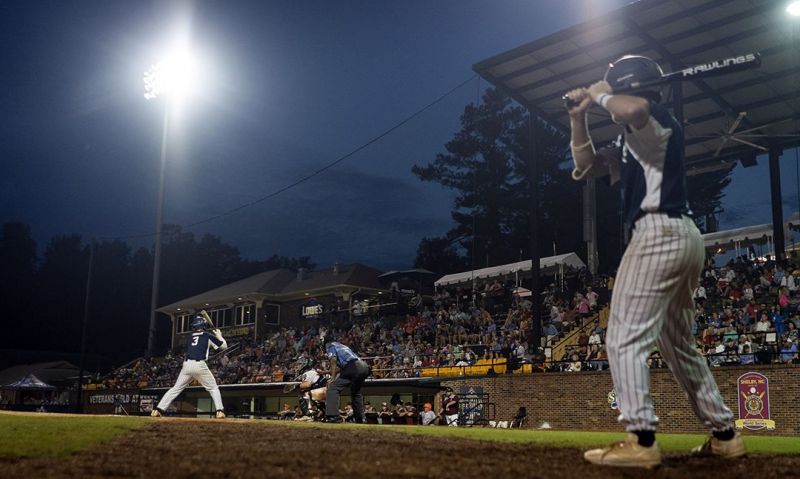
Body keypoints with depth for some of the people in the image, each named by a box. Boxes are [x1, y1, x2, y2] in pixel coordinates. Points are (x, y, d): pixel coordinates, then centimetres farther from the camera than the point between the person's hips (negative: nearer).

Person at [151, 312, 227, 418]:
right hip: (200, 365, -3)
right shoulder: (208, 336, 9)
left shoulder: (189, 338, 20)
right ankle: (220, 411, -6)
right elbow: (224, 346, 12)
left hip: (186, 365, 4)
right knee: (214, 388, 9)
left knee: (176, 389, 12)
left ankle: (158, 409, 3)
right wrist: (219, 335, 28)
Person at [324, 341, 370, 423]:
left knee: (333, 387, -7)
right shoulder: (343, 346, 39)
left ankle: (333, 416, -21)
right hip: (365, 367, 8)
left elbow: (333, 360, 0)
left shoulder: (330, 346, 19)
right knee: (356, 392, 28)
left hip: (353, 366, -8)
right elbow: (340, 368, 39)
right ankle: (360, 418, 29)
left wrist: (332, 378, -5)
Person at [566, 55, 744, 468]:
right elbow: (586, 168, 29)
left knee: (625, 338, -11)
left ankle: (640, 441, -16)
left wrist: (600, 95, -9)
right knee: (678, 343, 16)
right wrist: (579, 118, 18)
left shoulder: (658, 119, -4)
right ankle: (724, 434, 19)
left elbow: (632, 109, -29)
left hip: (660, 233, -11)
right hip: (684, 238, 11)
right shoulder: (631, 143, 25)